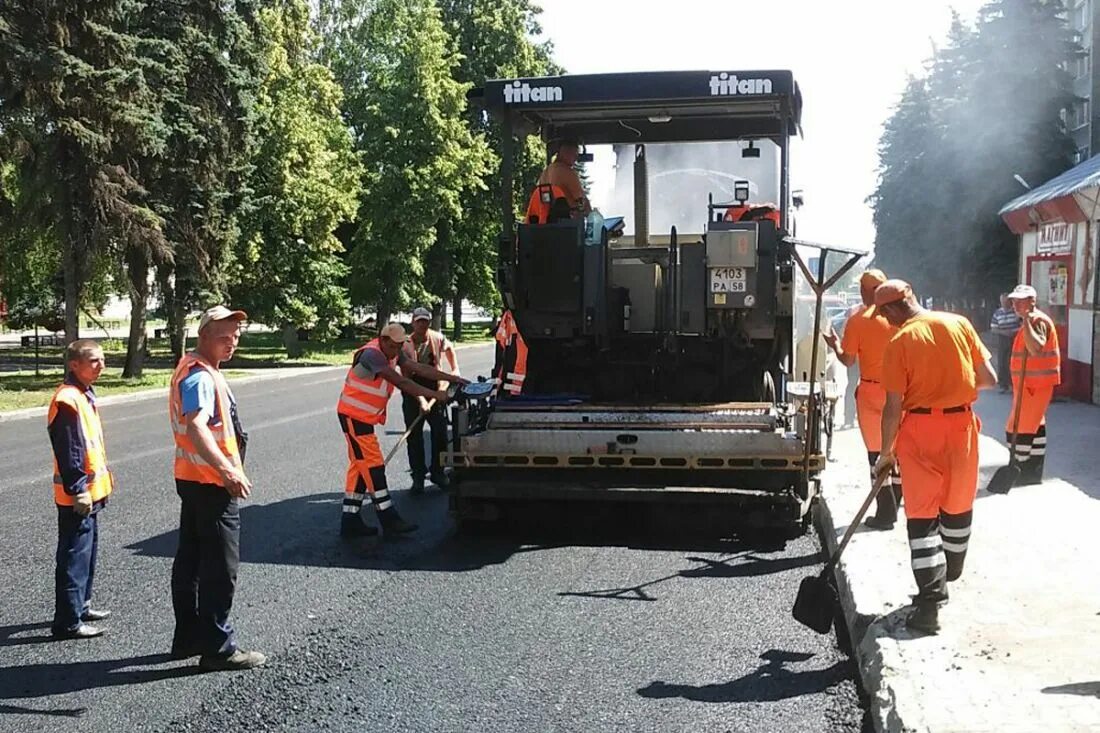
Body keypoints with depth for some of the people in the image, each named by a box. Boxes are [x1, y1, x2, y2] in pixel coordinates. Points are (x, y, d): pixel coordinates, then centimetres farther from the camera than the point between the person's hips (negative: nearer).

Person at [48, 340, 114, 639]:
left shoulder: (86, 394, 12)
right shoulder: (67, 400, -20)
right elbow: (68, 452, -22)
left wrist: (104, 477, 21)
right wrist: (78, 491, -21)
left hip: (91, 490, 10)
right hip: (77, 495, -10)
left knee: (88, 550, 20)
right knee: (74, 556, -4)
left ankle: (80, 605, 33)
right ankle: (68, 622, 2)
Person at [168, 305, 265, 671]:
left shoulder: (195, 368, 14)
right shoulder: (201, 376, -20)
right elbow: (196, 427, -37)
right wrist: (227, 470, -46)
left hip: (193, 478, 11)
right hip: (212, 483, -11)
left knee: (190, 559, 17)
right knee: (221, 567, -2)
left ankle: (188, 637, 28)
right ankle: (218, 647, 6)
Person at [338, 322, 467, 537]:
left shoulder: (393, 353, 6)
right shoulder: (371, 354, -23)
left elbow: (419, 368, 4)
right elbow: (401, 382, -28)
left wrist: (452, 378, -2)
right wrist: (433, 394, -29)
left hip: (364, 416, 10)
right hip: (353, 414, -10)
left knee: (360, 466, 9)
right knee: (372, 465, -8)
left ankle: (350, 522, 13)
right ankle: (389, 520, -5)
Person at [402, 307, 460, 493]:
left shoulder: (438, 338, -3)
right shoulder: (405, 346, -15)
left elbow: (449, 347, 24)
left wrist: (455, 369, 17)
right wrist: (420, 400, -29)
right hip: (413, 394, -3)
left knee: (440, 433, 4)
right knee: (414, 437, 2)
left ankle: (437, 472, 19)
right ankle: (418, 477, 12)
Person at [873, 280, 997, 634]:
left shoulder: (899, 343, -9)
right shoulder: (959, 324, 1)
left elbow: (893, 406, -10)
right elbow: (989, 378, 2)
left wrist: (886, 452, 0)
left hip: (920, 429, -4)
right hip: (961, 424, 4)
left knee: (922, 514, 0)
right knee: (957, 506, 19)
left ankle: (930, 600, -6)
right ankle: (948, 576, 36)